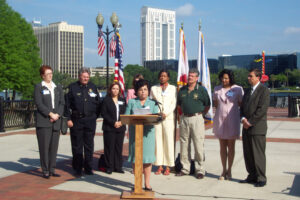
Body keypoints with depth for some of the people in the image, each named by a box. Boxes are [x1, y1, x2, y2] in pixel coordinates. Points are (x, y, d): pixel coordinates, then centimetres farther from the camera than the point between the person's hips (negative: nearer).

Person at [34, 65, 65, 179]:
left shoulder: (58, 88, 16)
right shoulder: (38, 87, 2)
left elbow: (62, 103, 10)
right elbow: (39, 103, -6)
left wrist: (57, 114, -6)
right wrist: (50, 114, -13)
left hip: (56, 121, 4)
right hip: (43, 121, -4)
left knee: (54, 146, 5)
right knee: (44, 146, -4)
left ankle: (52, 170, 13)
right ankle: (45, 171, 2)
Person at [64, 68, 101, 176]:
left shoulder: (93, 87, 10)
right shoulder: (72, 87, 1)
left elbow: (98, 103, 15)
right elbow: (67, 104, -2)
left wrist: (94, 116, 9)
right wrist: (68, 119, -8)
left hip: (90, 120, 2)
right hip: (76, 120, -2)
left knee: (89, 145, 7)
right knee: (77, 146, 4)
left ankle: (88, 168, 16)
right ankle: (77, 169, 13)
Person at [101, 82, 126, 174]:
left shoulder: (122, 100, 13)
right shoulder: (106, 100, 2)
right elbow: (103, 113, -6)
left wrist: (121, 122, -8)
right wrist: (113, 122, -14)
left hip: (120, 128, 3)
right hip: (109, 128, -3)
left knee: (119, 148, 5)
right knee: (109, 148, -2)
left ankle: (118, 167, 12)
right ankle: (109, 167, 6)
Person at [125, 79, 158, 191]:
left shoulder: (152, 103, 13)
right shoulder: (132, 102, 12)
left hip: (147, 132, 0)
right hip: (134, 132, 0)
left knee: (147, 158, -2)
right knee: (135, 157, 0)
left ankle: (147, 184, 5)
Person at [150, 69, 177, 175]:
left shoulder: (173, 88, 10)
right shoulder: (154, 88, 16)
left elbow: (174, 103, 2)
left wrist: (166, 113, -11)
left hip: (168, 118, -2)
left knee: (169, 141, -4)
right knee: (158, 141, 0)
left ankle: (168, 167, 0)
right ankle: (159, 166, 5)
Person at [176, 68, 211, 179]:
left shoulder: (201, 90, -1)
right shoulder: (182, 90, 11)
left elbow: (207, 105, 4)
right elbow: (179, 104, 22)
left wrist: (201, 114, 2)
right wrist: (183, 112, 13)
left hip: (196, 118, -4)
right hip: (184, 119, 4)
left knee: (199, 145, -4)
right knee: (184, 144, 7)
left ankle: (200, 170, 3)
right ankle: (185, 168, 17)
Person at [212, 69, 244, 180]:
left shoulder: (237, 89, -4)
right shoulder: (217, 89, 8)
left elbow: (241, 103, 1)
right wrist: (221, 109, 8)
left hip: (232, 120, -3)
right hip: (220, 119, 3)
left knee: (231, 146, 4)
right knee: (222, 146, 7)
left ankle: (229, 171, 13)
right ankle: (224, 170, 15)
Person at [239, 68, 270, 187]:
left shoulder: (264, 90, -6)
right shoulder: (248, 91, 18)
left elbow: (262, 109, -14)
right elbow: (242, 107, 18)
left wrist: (250, 122, -13)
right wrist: (243, 119, -2)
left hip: (257, 127, -7)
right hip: (247, 128, 8)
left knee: (258, 154, -4)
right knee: (248, 154, 10)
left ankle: (261, 179, 3)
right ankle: (252, 176, 19)